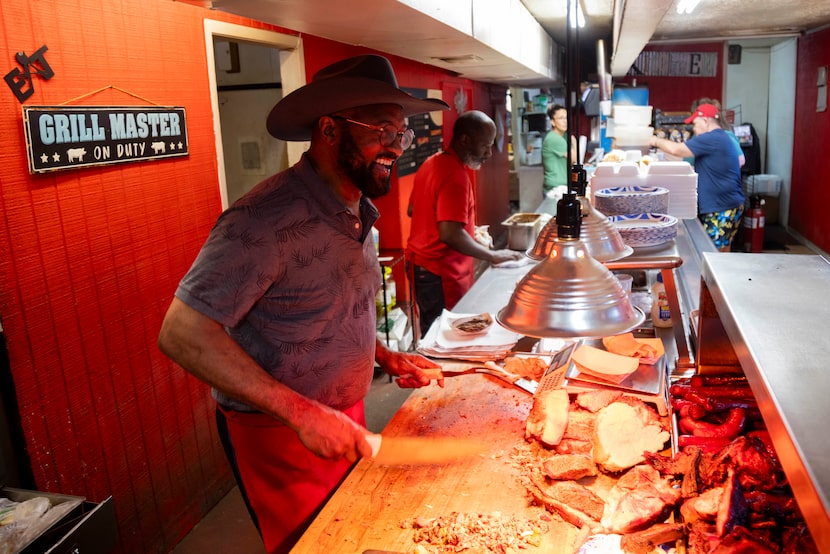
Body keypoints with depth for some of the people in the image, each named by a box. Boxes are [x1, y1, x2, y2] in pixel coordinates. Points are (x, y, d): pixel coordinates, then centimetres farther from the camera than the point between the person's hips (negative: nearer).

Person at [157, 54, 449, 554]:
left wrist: (385, 357, 2)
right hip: (280, 436, -7)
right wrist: (301, 412, -31)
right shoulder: (270, 217, -27)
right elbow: (183, 334, -29)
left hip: (344, 421, 8)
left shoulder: (357, 210, 2)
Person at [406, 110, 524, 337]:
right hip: (441, 275, -10)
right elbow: (450, 235, -27)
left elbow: (412, 210, 20)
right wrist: (492, 256, -15)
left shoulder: (432, 163, 10)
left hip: (420, 265, 10)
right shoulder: (455, 176, -20)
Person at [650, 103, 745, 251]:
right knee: (722, 253, 14)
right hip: (725, 206, 11)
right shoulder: (722, 138, 18)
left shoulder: (712, 139, -17)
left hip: (721, 210, -11)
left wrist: (657, 142, 0)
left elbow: (676, 150, -19)